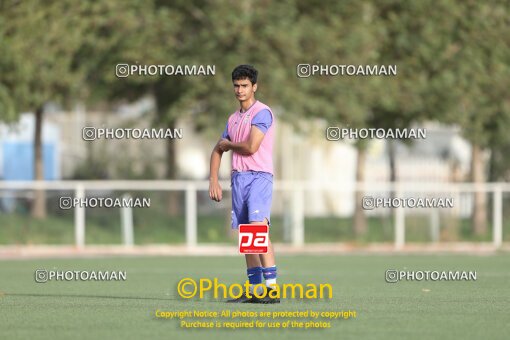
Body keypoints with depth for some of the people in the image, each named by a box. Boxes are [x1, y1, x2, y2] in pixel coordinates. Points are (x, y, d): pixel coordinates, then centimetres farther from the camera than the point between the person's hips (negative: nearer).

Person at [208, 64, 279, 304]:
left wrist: (228, 144, 3)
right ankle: (255, 290, 7)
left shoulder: (262, 113, -6)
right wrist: (213, 181, 12)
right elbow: (218, 151, 25)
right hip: (238, 177, 8)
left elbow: (251, 147, -16)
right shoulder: (233, 119, 19)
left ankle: (271, 287, -26)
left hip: (259, 176, -8)